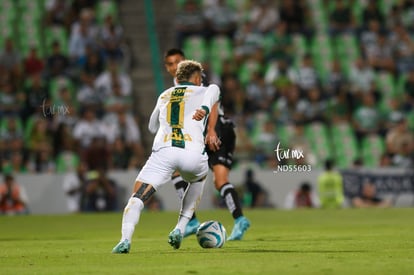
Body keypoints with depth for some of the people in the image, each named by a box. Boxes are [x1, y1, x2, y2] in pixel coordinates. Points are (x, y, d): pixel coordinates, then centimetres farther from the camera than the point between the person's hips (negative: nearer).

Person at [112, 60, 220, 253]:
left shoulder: (164, 96, 34)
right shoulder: (202, 92, 26)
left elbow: (152, 127, 47)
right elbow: (213, 89, 2)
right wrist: (204, 109, -15)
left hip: (163, 150, 0)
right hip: (192, 152, 0)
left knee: (137, 198, -1)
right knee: (199, 178, 33)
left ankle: (125, 239, -27)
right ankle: (179, 230, 23)